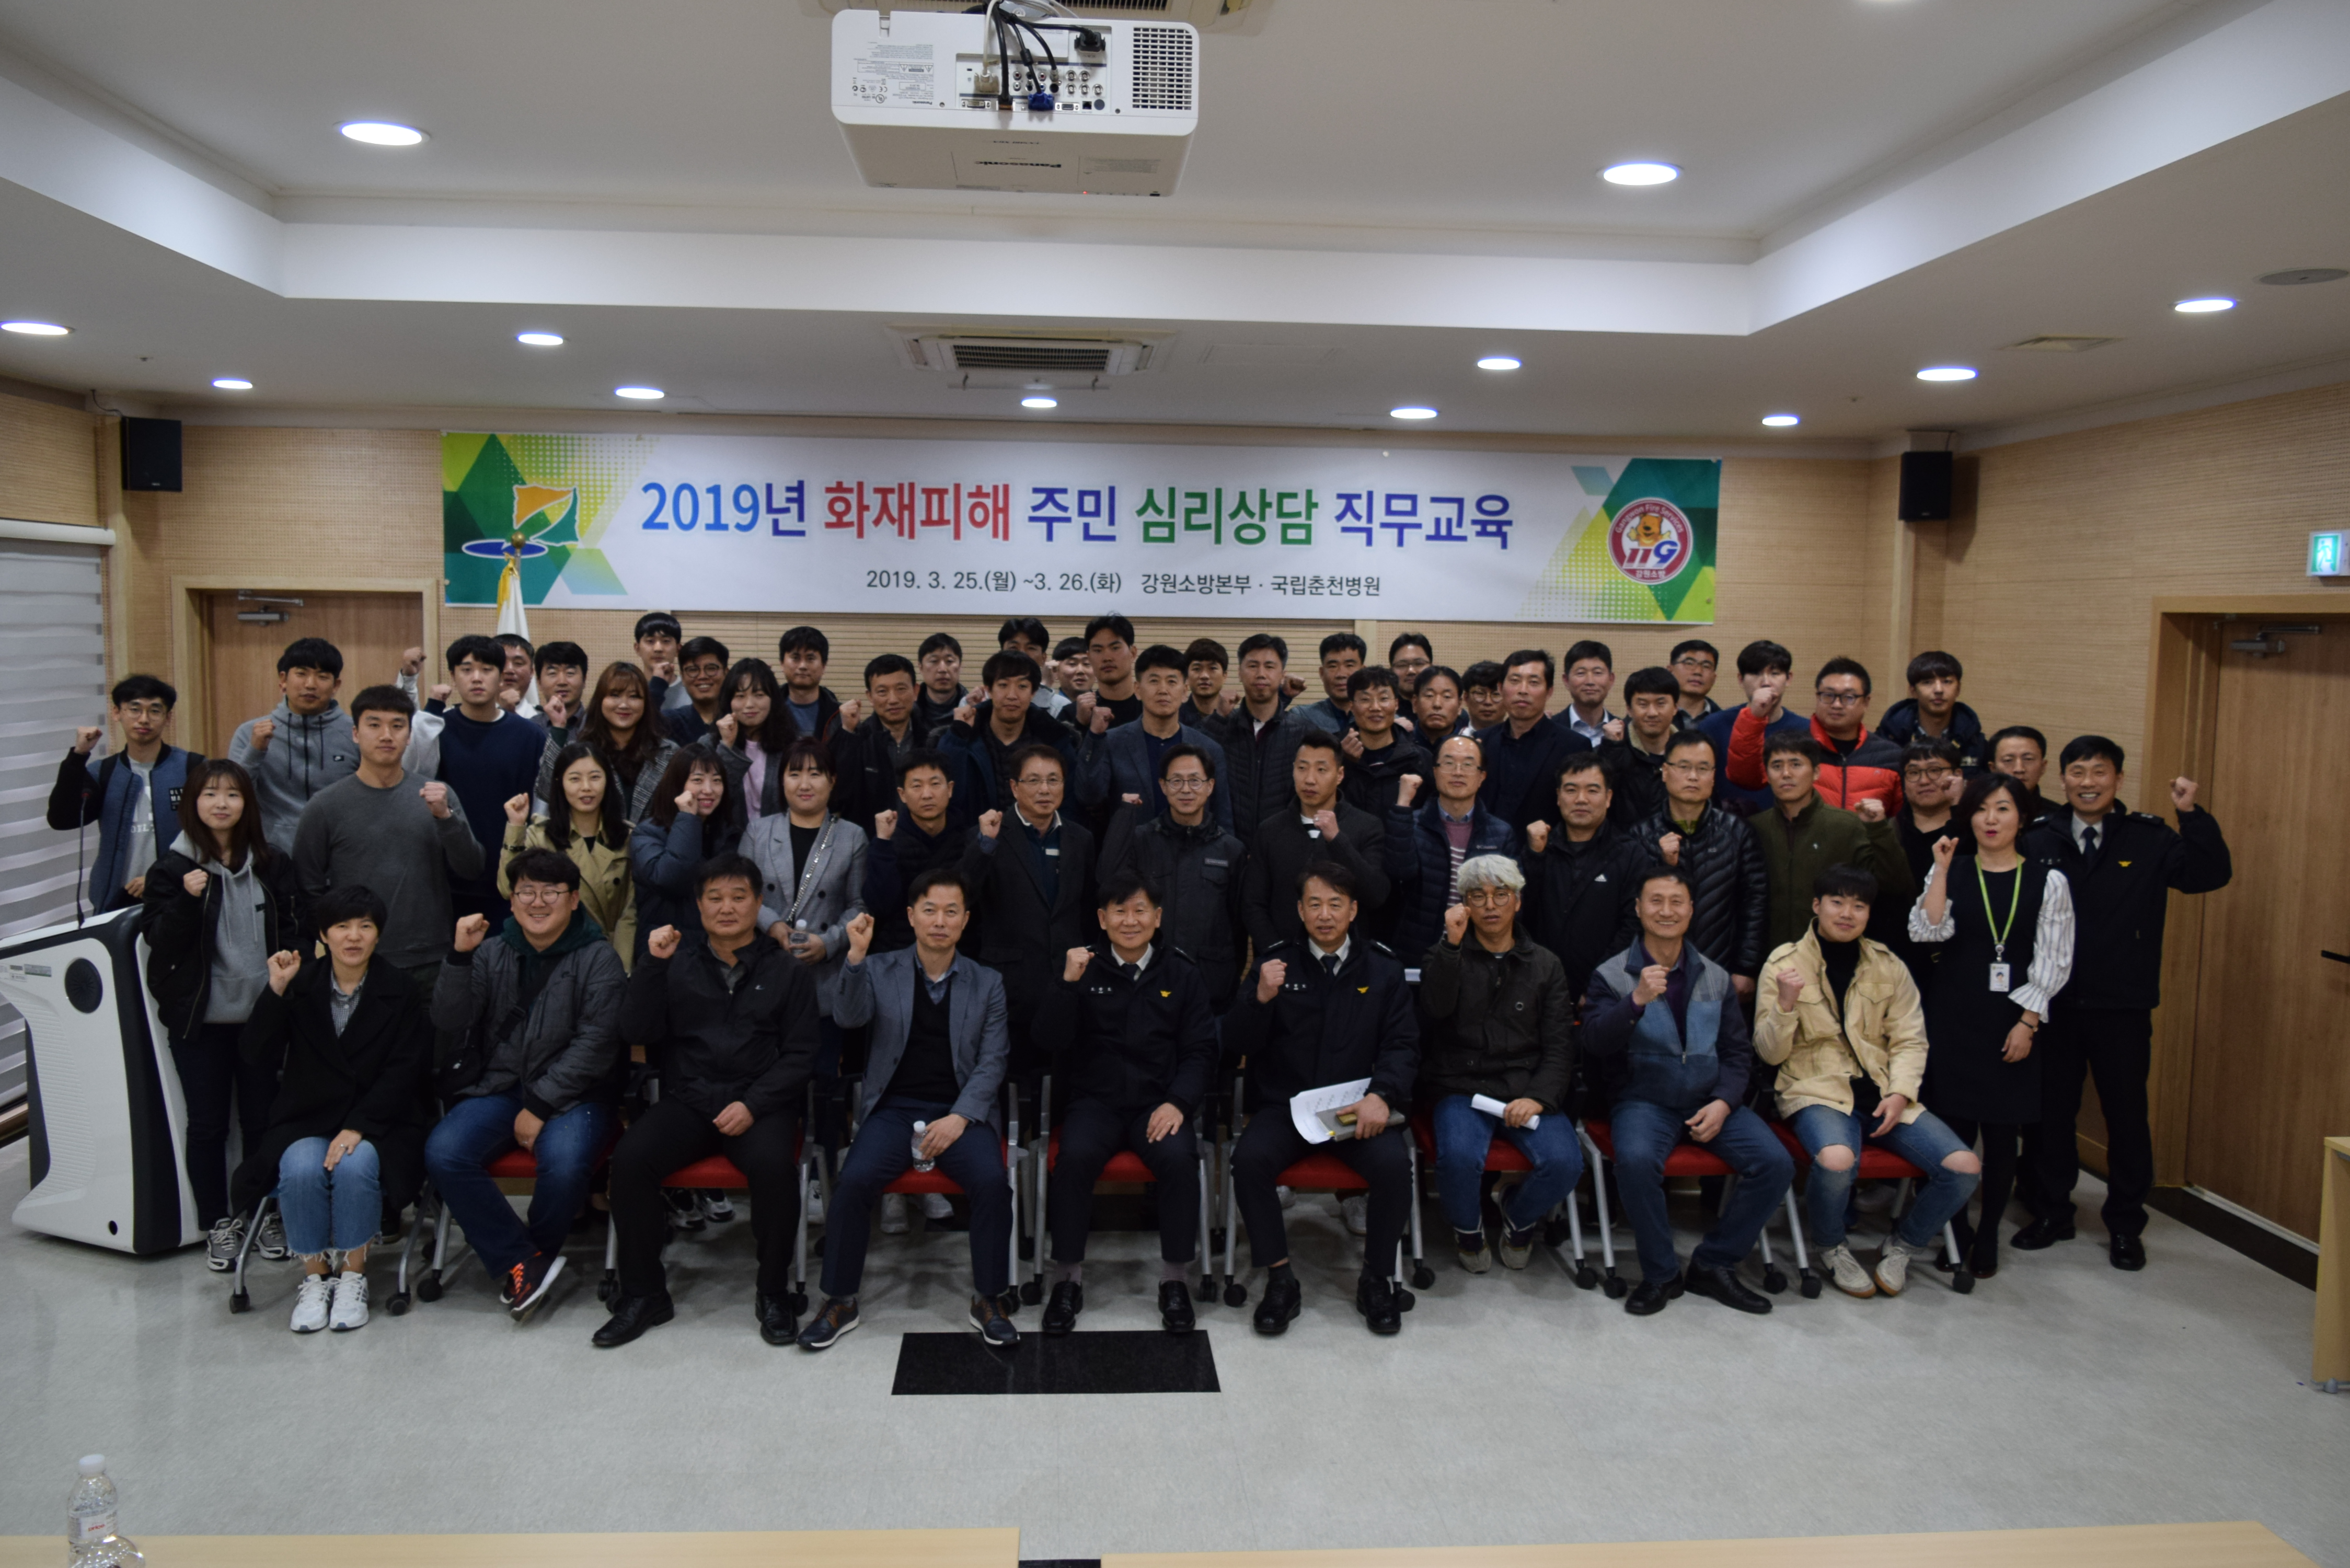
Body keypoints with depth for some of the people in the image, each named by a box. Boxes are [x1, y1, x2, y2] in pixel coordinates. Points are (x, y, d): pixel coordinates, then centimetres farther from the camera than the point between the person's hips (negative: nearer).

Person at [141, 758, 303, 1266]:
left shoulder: (272, 865, 4)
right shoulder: (172, 868, -1)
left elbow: (291, 934, 9)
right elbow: (161, 944, -7)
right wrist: (187, 900, -22)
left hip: (261, 1013, 1)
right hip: (200, 1017, -1)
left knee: (262, 1118, 7)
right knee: (207, 1122, 6)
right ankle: (219, 1223, 17)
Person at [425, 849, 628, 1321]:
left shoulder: (598, 958, -1)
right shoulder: (492, 952, 11)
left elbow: (595, 1044, -8)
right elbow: (448, 1021, -1)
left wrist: (539, 1106, -14)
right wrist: (459, 957, -16)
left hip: (572, 1092, -3)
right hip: (498, 1087, 4)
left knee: (565, 1162, -33)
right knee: (443, 1153, -24)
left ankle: (535, 1254, -2)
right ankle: (522, 1262, -12)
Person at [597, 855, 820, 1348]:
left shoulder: (786, 971, 8)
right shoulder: (678, 963, 13)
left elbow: (800, 1055, 3)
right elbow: (636, 1032, 2)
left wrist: (753, 1104, -12)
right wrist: (654, 965, -9)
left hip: (759, 1104, -2)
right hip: (686, 1100, 2)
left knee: (775, 1165, -32)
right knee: (630, 1158, -25)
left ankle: (773, 1294, -11)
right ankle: (644, 1294, -7)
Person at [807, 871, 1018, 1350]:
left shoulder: (987, 983, 9)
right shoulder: (880, 970, 9)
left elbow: (992, 1062, 3)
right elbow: (849, 1017, -10)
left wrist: (958, 1118, -12)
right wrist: (856, 956, -25)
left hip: (961, 1112, 0)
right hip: (894, 1108, 0)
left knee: (992, 1180, -27)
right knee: (853, 1181, -26)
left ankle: (988, 1301, -8)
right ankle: (839, 1302, -7)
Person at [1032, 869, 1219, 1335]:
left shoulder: (1182, 974, 8)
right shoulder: (1085, 969, 7)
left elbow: (1201, 1049, 5)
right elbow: (1049, 1038, -3)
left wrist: (1178, 1102, -11)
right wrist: (1067, 983, -17)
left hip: (1159, 1102, 0)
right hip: (1095, 1100, 0)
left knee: (1180, 1157, -29)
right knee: (1075, 1156, -29)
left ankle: (1175, 1279, -11)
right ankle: (1068, 1279, -12)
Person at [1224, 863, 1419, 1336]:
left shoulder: (1382, 968, 10)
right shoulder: (1275, 962, 7)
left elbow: (1404, 1044, 3)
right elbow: (1236, 1044, 2)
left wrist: (1382, 1094, -16)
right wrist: (1260, 999, -18)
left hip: (1358, 1108, 0)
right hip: (1284, 1106, 0)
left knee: (1395, 1164, -28)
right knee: (1249, 1158, -29)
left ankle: (1377, 1280, -4)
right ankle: (1280, 1280, -12)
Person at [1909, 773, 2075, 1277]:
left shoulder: (2049, 882, 2)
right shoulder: (1950, 872, 5)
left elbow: (2053, 961, 0)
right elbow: (1927, 931, -10)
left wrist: (2028, 1021, -6)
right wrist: (1941, 868, -13)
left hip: (2013, 1021, 0)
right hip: (1953, 1014, 0)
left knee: (2002, 1131, 3)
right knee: (1955, 1122, 1)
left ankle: (1988, 1235, 17)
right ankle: (1956, 1229, 17)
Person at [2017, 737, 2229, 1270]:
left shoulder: (2150, 839, -1)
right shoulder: (2039, 841, -1)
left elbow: (2210, 875, -13)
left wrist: (2192, 815, -21)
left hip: (2123, 1007, -1)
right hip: (2053, 1005, 1)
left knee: (2127, 1114, 8)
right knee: (2052, 1112, 11)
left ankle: (2125, 1225, 23)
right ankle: (2052, 1213, 26)